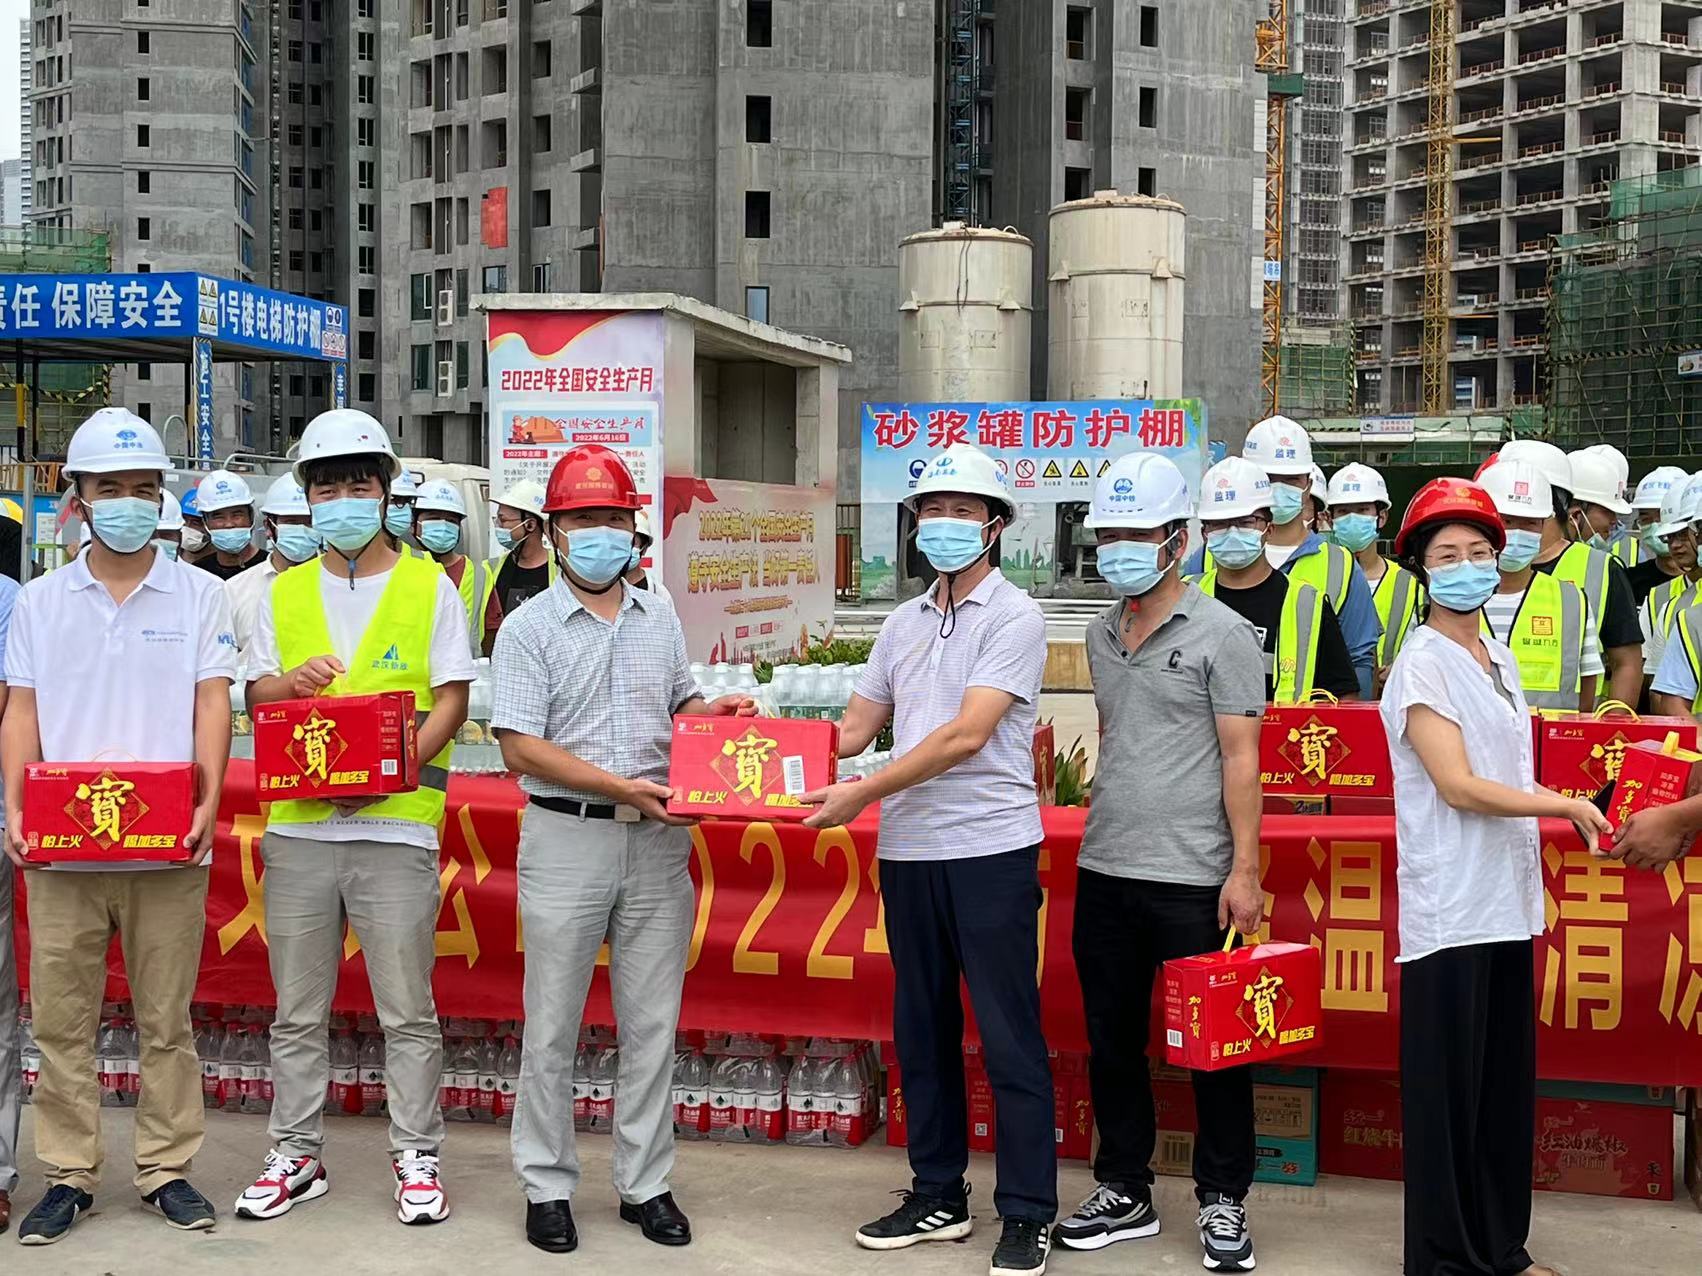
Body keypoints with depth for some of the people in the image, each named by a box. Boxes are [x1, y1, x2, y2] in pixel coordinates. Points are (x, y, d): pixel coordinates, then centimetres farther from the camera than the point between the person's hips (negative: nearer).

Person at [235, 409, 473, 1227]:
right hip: (297, 821, 3)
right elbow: (256, 697, 15)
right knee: (297, 1010, 10)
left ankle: (417, 1159, 12)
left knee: (407, 1009, 1)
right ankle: (296, 1156, 22)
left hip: (395, 823, -3)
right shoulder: (283, 593, 14)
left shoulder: (428, 586, 4)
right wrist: (291, 684, -9)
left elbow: (451, 701, -1)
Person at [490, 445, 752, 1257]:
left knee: (652, 1024, 9)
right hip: (566, 839, -4)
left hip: (658, 839, 4)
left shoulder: (660, 620, 10)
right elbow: (520, 747, -11)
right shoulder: (528, 629, -4)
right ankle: (548, 1186, 18)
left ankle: (645, 1183, 20)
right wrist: (620, 787, -18)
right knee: (552, 1029, 5)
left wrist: (709, 712, 0)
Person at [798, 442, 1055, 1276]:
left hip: (991, 849, -6)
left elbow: (966, 736, -16)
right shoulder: (904, 624, 14)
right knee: (922, 1032, 13)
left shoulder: (1013, 617, -6)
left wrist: (864, 793, -19)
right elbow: (853, 729, 14)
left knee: (1008, 1036, 0)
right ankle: (938, 1198, 26)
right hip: (908, 852, 7)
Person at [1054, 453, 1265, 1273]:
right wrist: (1099, 831, 15)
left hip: (1191, 878, -6)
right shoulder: (1101, 635, 11)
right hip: (1104, 872, 6)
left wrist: (1244, 870, -13)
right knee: (1111, 1038, 13)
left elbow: (1240, 758, -9)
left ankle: (1223, 1202, 18)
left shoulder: (1222, 635, -6)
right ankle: (1124, 1192, 26)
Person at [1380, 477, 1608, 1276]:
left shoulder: (1500, 660, 14)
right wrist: (1567, 805, -10)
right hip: (1449, 911, -8)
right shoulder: (1422, 665, -10)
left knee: (1507, 1089, 14)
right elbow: (1460, 786, -16)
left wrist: (1567, 808, 4)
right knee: (1448, 1094, 0)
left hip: (1508, 904, 8)